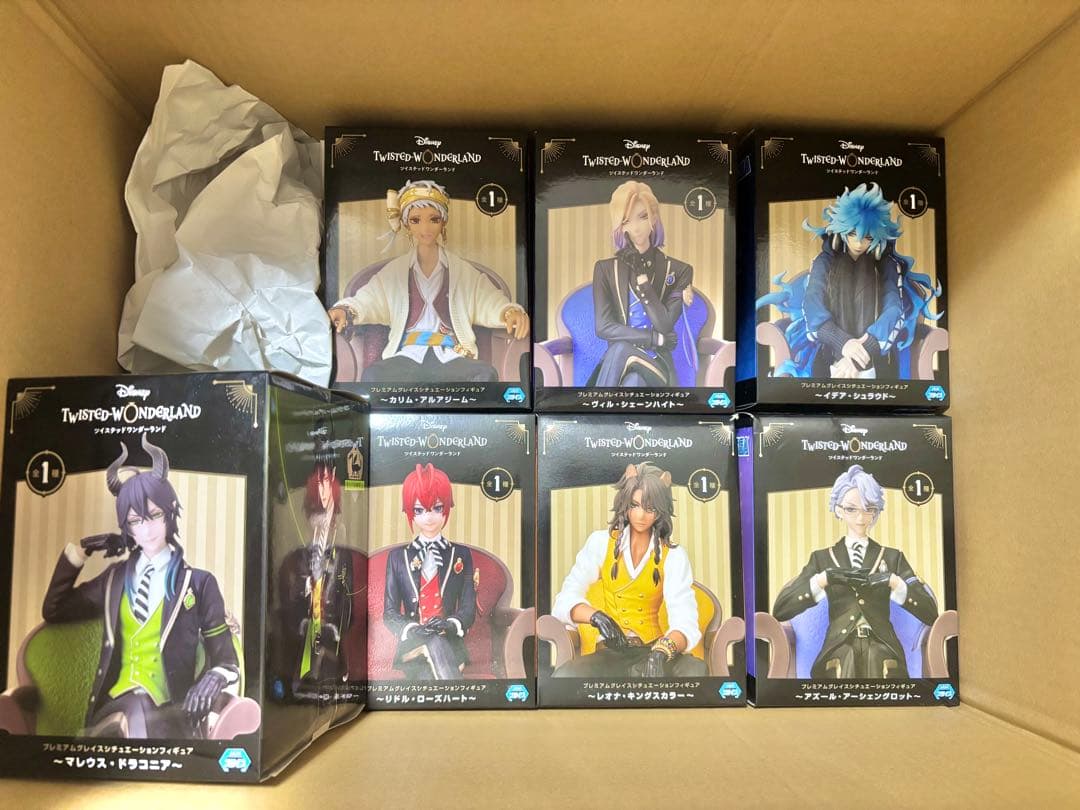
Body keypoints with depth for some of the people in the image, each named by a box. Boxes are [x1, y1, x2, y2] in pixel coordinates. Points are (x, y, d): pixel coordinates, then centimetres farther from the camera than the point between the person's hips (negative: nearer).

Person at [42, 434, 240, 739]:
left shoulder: (198, 582, 3)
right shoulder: (114, 578, 16)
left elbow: (226, 661, 3)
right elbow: (53, 611, 22)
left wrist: (211, 681, -19)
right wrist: (77, 552, 15)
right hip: (115, 705, 3)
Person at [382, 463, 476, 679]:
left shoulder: (461, 555, 11)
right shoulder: (398, 557, 11)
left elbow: (469, 609, 6)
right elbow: (390, 613, 6)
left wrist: (450, 624, -19)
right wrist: (413, 629, -17)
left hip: (450, 644, 0)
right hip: (412, 645, 0)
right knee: (435, 645, -36)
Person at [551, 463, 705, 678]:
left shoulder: (674, 555, 2)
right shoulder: (601, 542, 3)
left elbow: (685, 619, -12)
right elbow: (565, 601, -5)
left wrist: (662, 653, -34)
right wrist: (597, 617, -26)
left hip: (654, 650, 0)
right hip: (612, 651, 0)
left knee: (696, 671, -34)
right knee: (564, 676, -34)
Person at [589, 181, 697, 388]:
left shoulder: (678, 270, 2)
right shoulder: (605, 268, 4)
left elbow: (664, 325, -11)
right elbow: (603, 327, -6)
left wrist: (641, 275, -13)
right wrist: (657, 339, -10)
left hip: (656, 362, -1)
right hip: (618, 359, 1)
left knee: (633, 383, -36)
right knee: (619, 349, -35)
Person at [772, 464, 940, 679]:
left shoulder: (892, 557, 10)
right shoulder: (822, 558, 7)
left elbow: (930, 613, 1)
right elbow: (780, 610, -5)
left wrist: (893, 581, -11)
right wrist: (824, 578, -13)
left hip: (883, 659, 1)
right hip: (838, 657, 0)